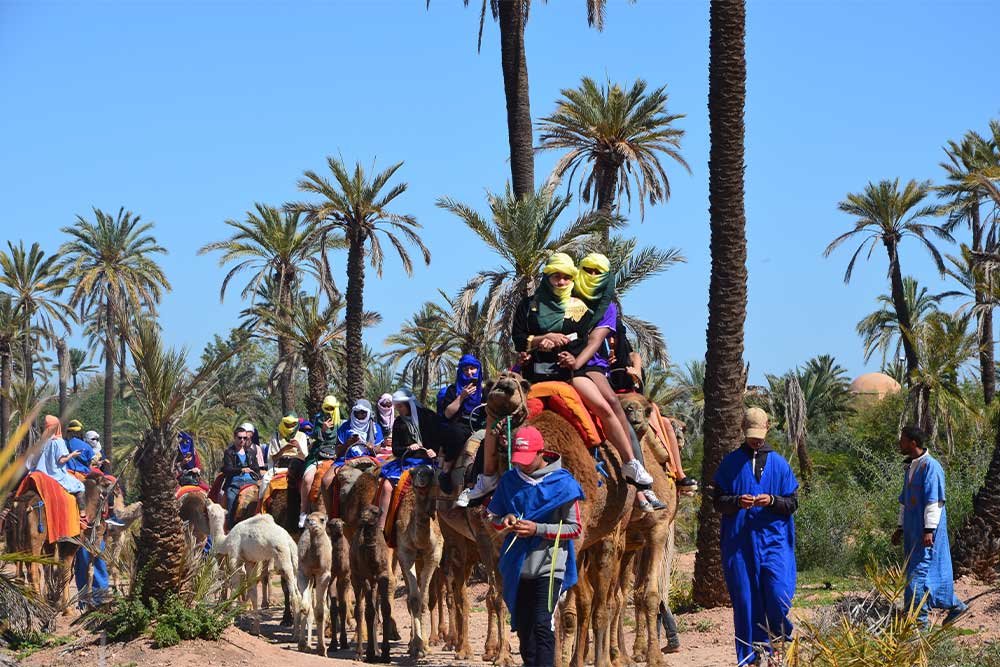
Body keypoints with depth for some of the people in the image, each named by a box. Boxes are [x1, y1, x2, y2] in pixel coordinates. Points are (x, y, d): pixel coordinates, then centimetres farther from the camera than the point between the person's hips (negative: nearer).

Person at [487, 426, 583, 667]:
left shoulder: (562, 483, -7)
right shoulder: (509, 480, 7)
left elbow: (575, 528, -5)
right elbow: (492, 516, 17)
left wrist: (538, 529, -16)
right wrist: (504, 520, -7)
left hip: (549, 568, -5)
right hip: (517, 567, 5)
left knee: (542, 625, -16)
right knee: (523, 626, 11)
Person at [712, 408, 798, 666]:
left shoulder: (779, 463, 9)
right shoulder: (731, 463, 8)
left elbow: (792, 502, 8)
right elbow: (718, 501, 7)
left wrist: (772, 501, -12)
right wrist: (737, 502, -14)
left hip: (773, 540, 0)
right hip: (739, 542, 1)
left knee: (778, 594, -14)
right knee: (745, 599, 0)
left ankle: (783, 642, 13)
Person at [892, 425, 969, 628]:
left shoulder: (930, 466, -15)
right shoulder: (910, 467, 15)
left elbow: (934, 501, -19)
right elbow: (905, 500, 22)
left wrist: (929, 530, -22)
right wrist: (900, 527, 21)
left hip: (927, 530, -9)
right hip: (913, 530, 9)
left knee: (919, 572, -9)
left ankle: (919, 619, -6)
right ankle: (955, 606, 23)